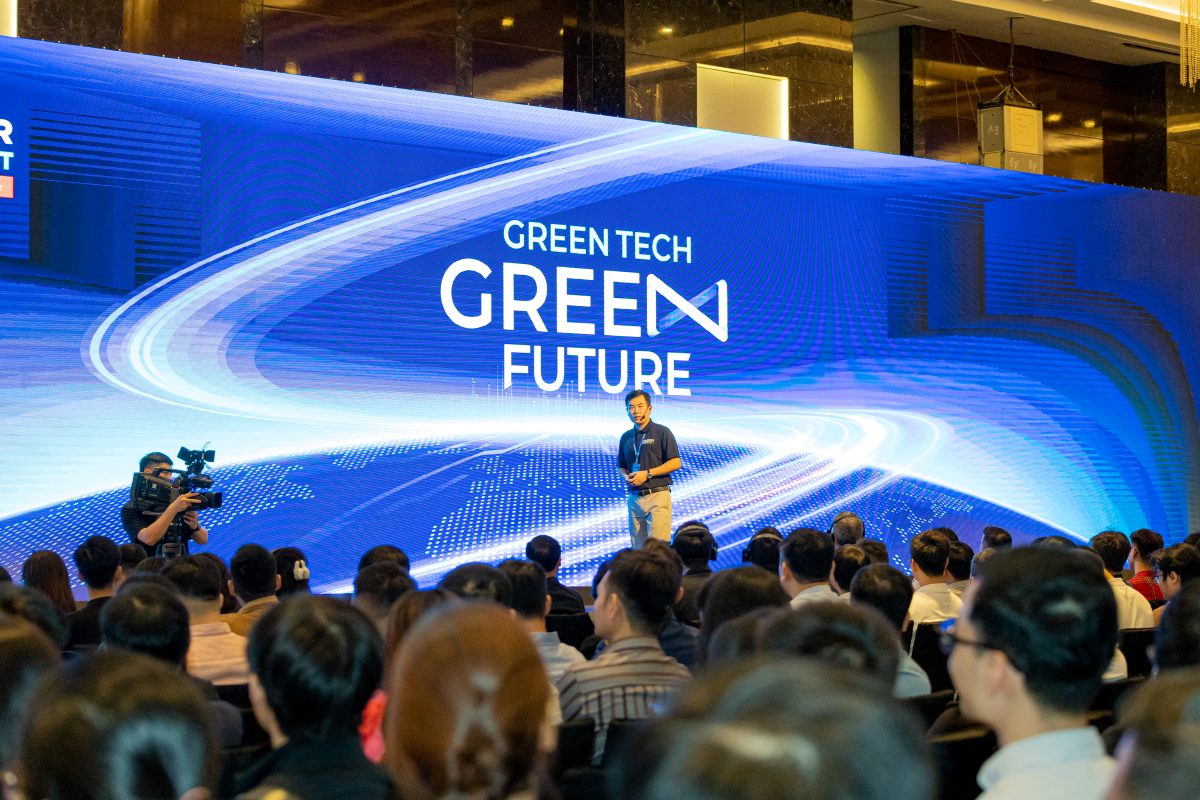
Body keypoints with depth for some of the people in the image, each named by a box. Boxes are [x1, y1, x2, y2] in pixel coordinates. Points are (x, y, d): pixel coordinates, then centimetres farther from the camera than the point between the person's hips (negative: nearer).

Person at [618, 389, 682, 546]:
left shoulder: (662, 432, -1)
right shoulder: (626, 437, 15)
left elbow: (675, 463, -7)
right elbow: (621, 466, 23)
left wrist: (647, 474, -13)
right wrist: (627, 477, -1)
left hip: (657, 496, -5)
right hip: (634, 497, 5)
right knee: (638, 549, 4)